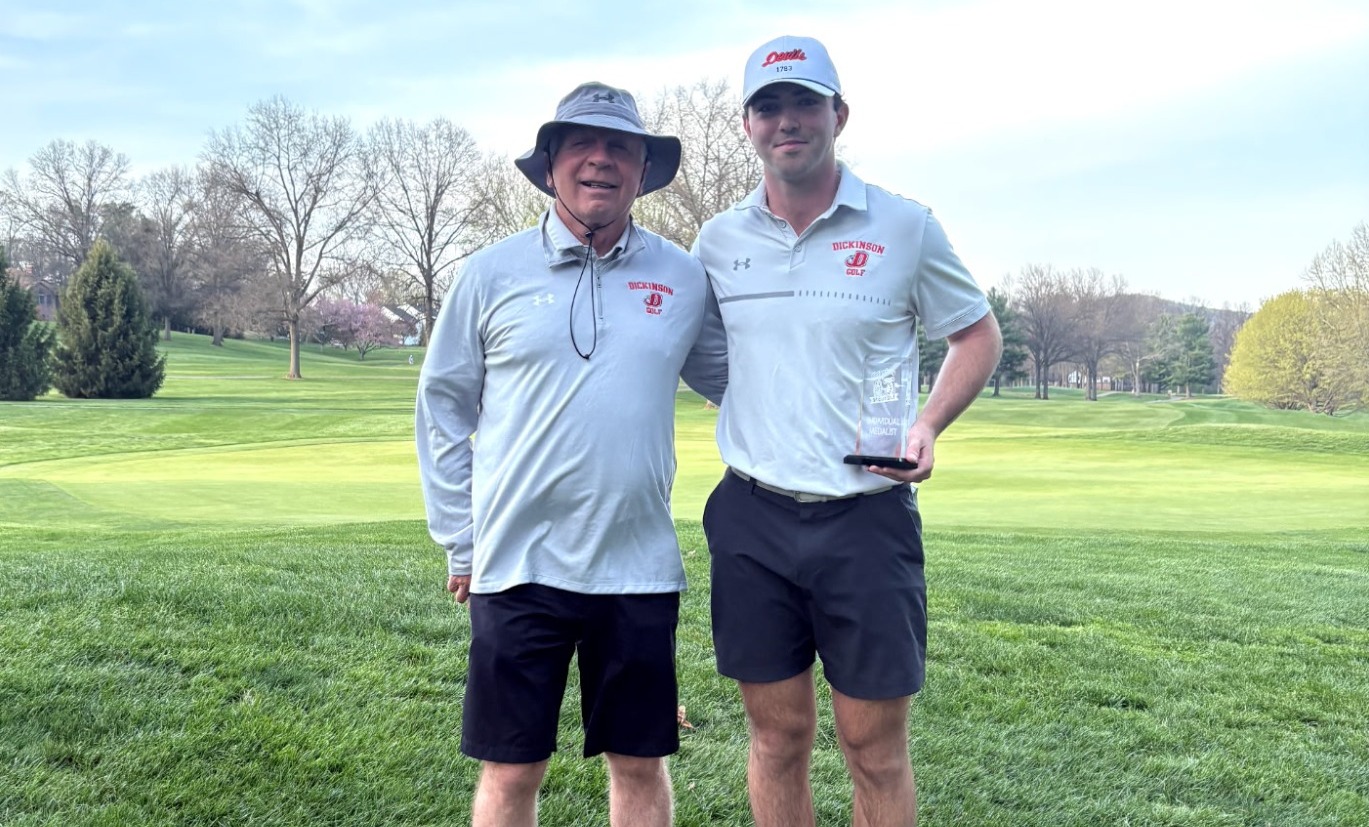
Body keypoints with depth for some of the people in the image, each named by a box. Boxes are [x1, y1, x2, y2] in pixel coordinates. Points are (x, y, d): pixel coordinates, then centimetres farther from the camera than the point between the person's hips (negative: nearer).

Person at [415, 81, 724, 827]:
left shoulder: (684, 279, 3)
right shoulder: (491, 275, 0)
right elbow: (442, 408, 5)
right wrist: (460, 543, 3)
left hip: (641, 569, 1)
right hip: (518, 568, -1)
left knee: (640, 763, 12)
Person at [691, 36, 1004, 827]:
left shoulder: (904, 226, -2)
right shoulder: (719, 240, 6)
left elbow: (979, 333, 8)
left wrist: (928, 427, -8)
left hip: (866, 517, -2)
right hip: (752, 517, 3)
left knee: (876, 748, 5)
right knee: (778, 739, 12)